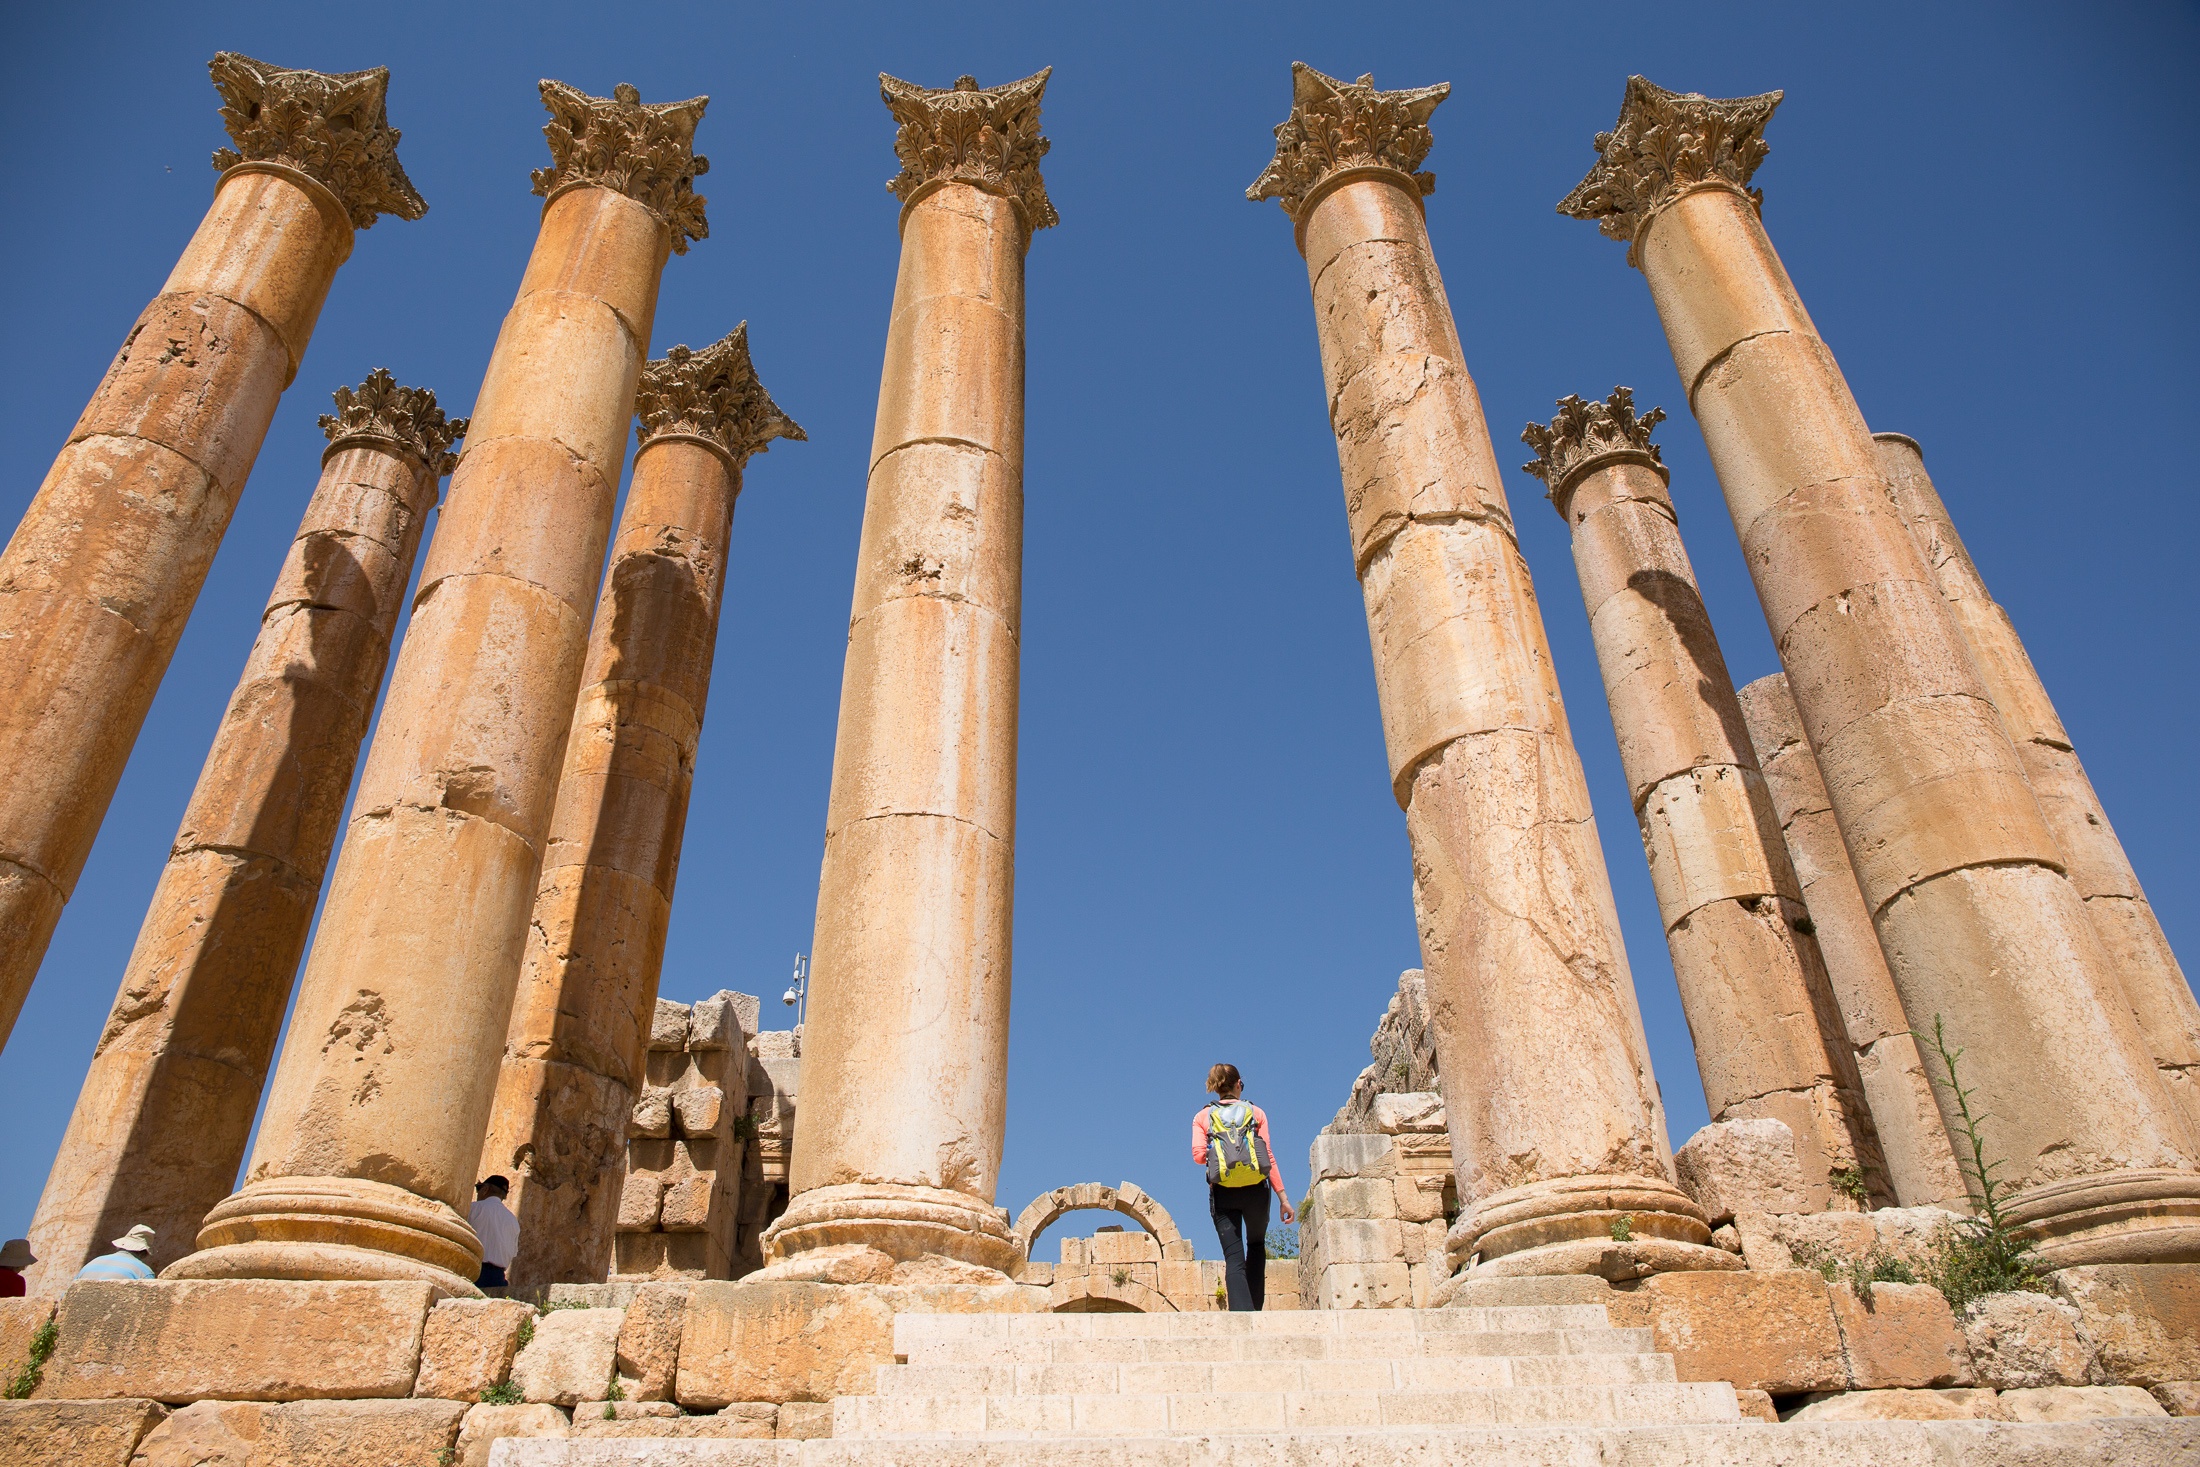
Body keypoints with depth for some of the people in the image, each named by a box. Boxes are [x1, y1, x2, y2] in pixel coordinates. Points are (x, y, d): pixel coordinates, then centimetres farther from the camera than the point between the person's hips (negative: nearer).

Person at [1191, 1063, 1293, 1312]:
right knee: (1256, 1245, 23)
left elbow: (1199, 1155, -4)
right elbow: (1269, 1157, 1)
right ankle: (1254, 1307, 15)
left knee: (1233, 1257, -1)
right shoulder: (1257, 1113, 8)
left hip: (1222, 1193, -1)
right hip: (1255, 1190, 1)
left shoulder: (1203, 1117, 9)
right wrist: (1284, 1198, 1)